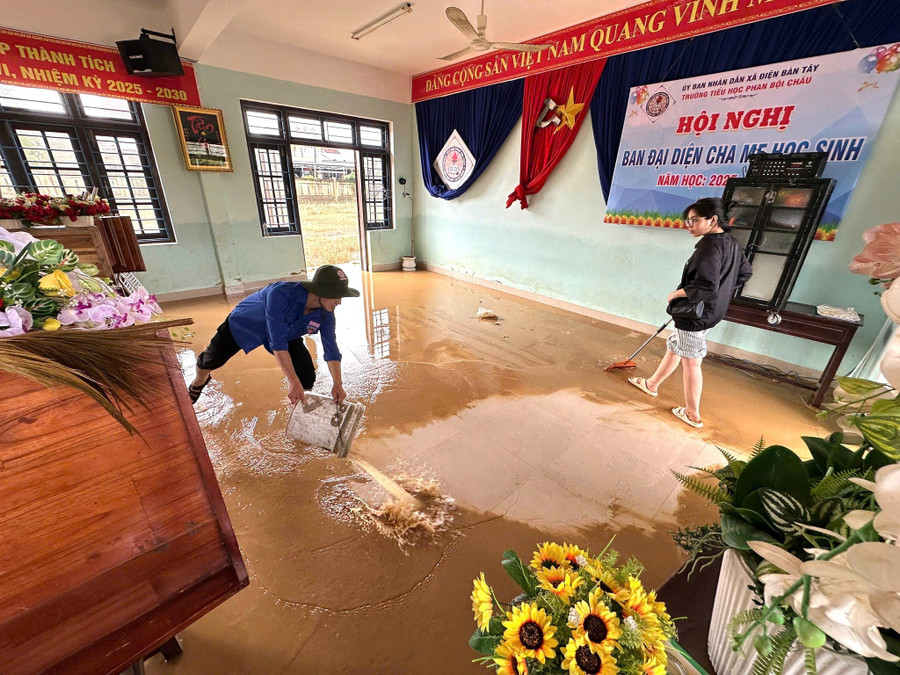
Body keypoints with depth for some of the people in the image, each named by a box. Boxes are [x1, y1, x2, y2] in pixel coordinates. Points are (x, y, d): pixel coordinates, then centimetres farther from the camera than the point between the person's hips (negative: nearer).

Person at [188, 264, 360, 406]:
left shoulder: (325, 314, -29)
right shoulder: (281, 294, -44)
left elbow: (331, 348, -21)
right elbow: (277, 343, -44)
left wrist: (337, 383, -31)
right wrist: (293, 382, -45)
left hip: (286, 333, 3)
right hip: (245, 322, -3)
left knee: (307, 378, -11)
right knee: (212, 358, 10)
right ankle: (199, 382, 47)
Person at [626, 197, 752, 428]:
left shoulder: (710, 245, -23)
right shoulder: (731, 242, 8)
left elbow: (706, 287, -30)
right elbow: (745, 272, 20)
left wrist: (677, 293, -17)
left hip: (696, 313, -10)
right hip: (711, 310, 10)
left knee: (690, 361, 2)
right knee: (674, 346, 23)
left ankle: (692, 414, 17)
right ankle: (652, 384, 41)